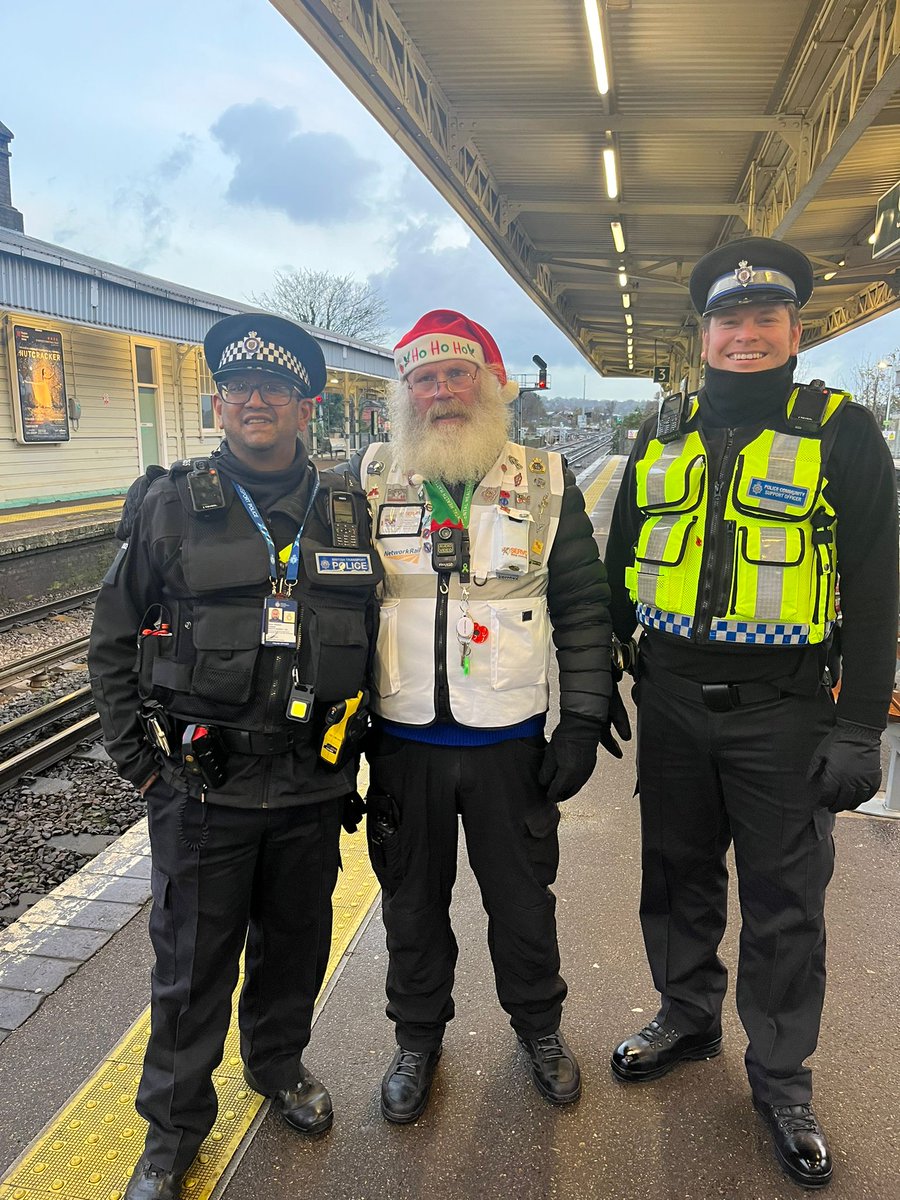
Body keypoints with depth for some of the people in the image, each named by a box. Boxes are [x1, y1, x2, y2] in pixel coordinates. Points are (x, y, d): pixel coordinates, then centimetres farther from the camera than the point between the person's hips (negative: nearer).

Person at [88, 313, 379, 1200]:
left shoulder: (348, 512, 2)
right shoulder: (171, 509, -4)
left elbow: (372, 636, 10)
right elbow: (112, 641, 2)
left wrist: (354, 749, 8)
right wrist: (138, 759, -2)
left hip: (312, 784, 3)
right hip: (202, 785, -2)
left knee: (296, 942, 20)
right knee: (192, 963, 11)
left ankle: (279, 1063, 48)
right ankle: (173, 1126, 36)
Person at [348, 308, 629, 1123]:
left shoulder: (547, 482, -3)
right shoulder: (368, 479, -1)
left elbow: (584, 608, 0)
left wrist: (582, 721, -5)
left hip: (510, 740, 0)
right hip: (402, 741, 1)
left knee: (523, 896, 18)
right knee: (413, 900, 18)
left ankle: (539, 1025, 45)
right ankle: (418, 1037, 43)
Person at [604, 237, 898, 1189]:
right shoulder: (662, 435, 8)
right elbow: (620, 565, 12)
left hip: (783, 714, -3)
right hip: (671, 701, 4)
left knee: (783, 903, 10)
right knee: (676, 875, 17)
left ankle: (780, 1076, 30)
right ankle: (686, 1017, 40)